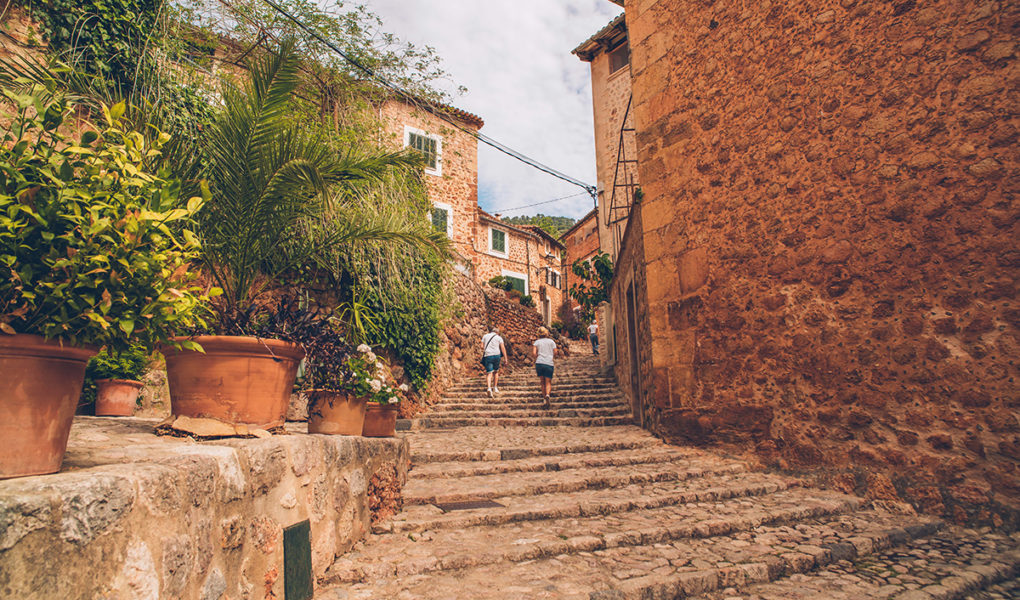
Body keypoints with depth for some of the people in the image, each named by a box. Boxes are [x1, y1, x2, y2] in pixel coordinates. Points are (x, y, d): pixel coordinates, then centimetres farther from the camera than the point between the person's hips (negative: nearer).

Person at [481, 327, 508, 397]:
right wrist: (506, 357, -1)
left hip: (487, 356, 0)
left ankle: (489, 388, -25)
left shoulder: (485, 336, 15)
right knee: (496, 371, 19)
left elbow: (482, 347, 10)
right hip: (496, 355, 0)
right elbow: (503, 348, -1)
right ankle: (495, 387, 23)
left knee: (489, 373, -5)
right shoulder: (499, 338, 9)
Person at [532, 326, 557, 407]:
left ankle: (544, 398, 16)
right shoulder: (551, 341, 11)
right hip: (549, 364, -1)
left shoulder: (537, 342, 9)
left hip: (539, 363, 1)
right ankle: (547, 394, -24)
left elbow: (533, 353, -2)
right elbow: (555, 353, 5)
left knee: (542, 382, 14)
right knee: (548, 382, 3)